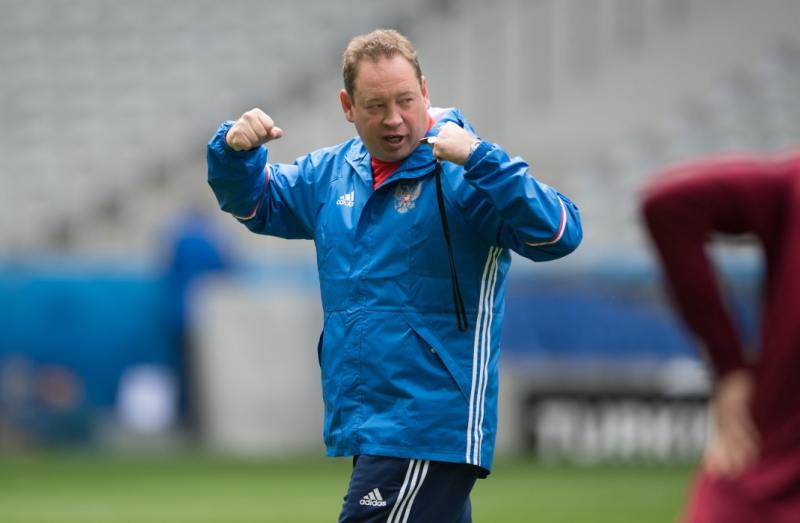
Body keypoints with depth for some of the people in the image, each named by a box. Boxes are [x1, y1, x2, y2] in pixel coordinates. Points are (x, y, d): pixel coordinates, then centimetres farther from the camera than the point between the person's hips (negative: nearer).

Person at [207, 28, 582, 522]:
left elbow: (559, 234, -22)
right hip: (367, 428, 8)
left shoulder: (460, 173, -11)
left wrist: (480, 160, -33)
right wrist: (234, 148, 6)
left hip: (428, 434, -8)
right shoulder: (331, 174, 12)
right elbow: (254, 201, 28)